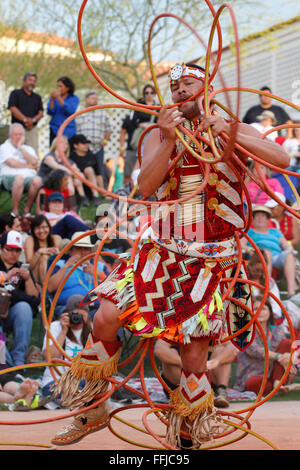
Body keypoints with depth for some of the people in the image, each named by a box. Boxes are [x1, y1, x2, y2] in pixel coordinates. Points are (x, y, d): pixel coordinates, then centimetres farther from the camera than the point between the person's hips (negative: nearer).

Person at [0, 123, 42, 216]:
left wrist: (21, 147, 4)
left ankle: (27, 210, -21)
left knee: (37, 180, -34)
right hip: (10, 176, -3)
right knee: (19, 178, -41)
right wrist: (29, 166, 6)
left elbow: (34, 162, 3)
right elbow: (12, 163, -3)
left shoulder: (29, 149, 25)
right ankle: (15, 211, -31)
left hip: (29, 177, 3)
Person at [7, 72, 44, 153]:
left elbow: (41, 112, 10)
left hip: (32, 128, 3)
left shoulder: (37, 97, 19)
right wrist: (25, 119, -15)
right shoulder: (15, 94, 7)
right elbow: (13, 109, -6)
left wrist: (33, 120, -12)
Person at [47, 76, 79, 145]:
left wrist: (59, 98, -17)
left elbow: (70, 111, -13)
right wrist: (52, 99, -13)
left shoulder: (74, 99, 4)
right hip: (55, 130, 2)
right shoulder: (54, 97, 10)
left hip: (68, 131, -2)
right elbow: (50, 112, 0)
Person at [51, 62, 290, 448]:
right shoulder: (160, 135, 10)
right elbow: (146, 187, -6)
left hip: (211, 261, -2)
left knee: (193, 355, -5)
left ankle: (188, 438, 17)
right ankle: (91, 412, 8)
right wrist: (169, 142, -18)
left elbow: (281, 159, -13)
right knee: (105, 317, -12)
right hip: (162, 252, 2)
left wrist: (230, 134, -22)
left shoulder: (233, 130, 4)